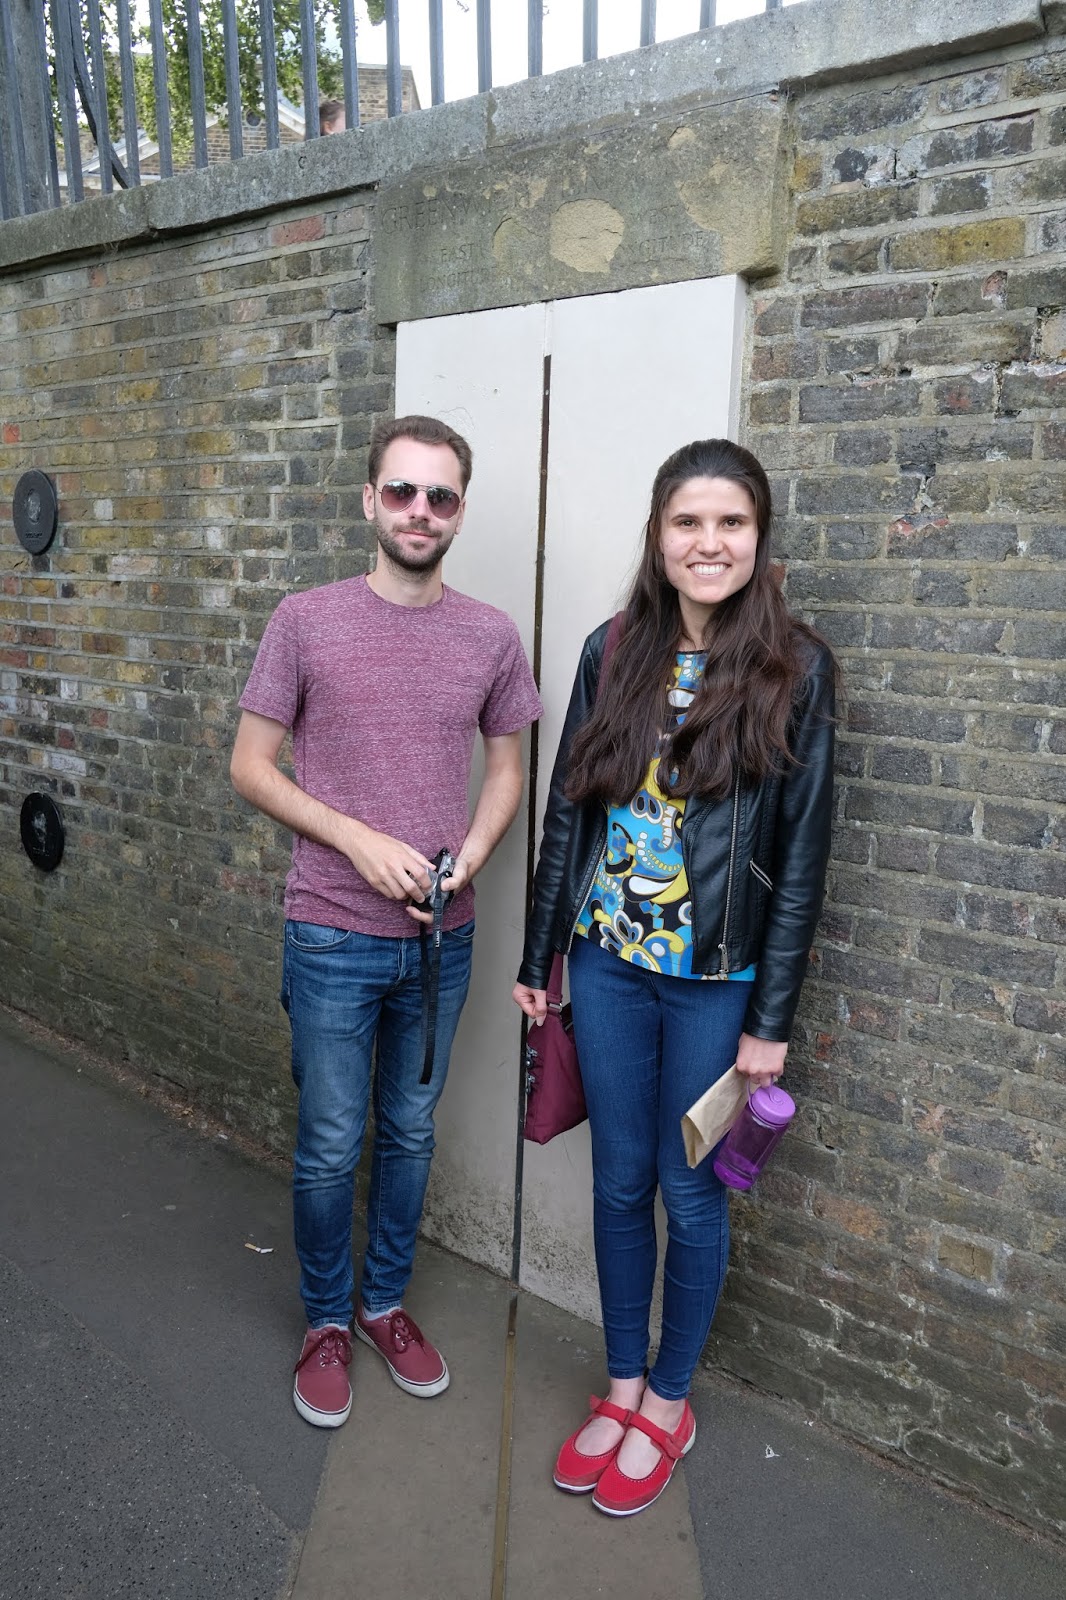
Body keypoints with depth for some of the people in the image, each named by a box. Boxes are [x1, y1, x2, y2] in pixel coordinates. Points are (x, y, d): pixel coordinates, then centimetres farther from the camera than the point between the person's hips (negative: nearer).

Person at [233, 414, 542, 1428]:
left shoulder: (491, 637, 0)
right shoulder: (306, 621, -6)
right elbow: (249, 766, -4)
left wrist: (471, 854, -10)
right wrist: (361, 842, -16)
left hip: (441, 937, 3)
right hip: (334, 936, -2)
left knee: (410, 1133, 18)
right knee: (330, 1146, 10)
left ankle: (386, 1303, 41)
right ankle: (326, 1320, 36)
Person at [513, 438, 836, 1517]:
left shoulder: (795, 668, -8)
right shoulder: (614, 650, 1)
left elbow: (801, 853, -7)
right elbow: (569, 809, 5)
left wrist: (771, 1019, -8)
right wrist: (539, 955, 7)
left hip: (717, 982, -3)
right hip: (610, 963, 3)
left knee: (690, 1194, 13)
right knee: (618, 1183, 15)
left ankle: (667, 1403, 37)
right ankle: (621, 1385, 38)